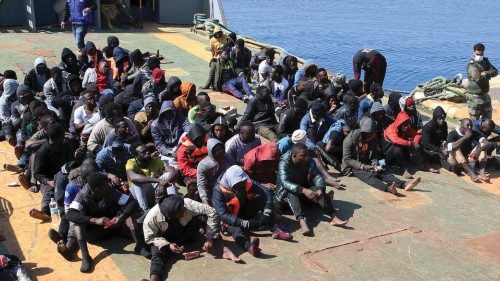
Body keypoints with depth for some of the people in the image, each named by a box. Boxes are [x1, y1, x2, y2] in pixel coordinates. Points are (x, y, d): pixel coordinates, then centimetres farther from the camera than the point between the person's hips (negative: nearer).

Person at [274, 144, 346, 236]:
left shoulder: (309, 161, -9)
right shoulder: (284, 163, -24)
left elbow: (317, 176, -18)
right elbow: (284, 183, -37)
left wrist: (320, 189, -41)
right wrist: (303, 190, -52)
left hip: (304, 188, 4)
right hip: (287, 191, -4)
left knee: (319, 190, -25)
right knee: (292, 193, -38)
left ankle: (333, 217, -38)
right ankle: (302, 221, -56)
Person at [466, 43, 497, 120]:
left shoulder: (485, 61, 6)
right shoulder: (472, 64, -15)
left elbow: (495, 72, -4)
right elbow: (478, 78, -28)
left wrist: (484, 73, -20)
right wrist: (489, 74, -10)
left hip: (485, 94, 7)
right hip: (475, 96, -7)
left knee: (488, 117, 17)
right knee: (474, 119, 2)